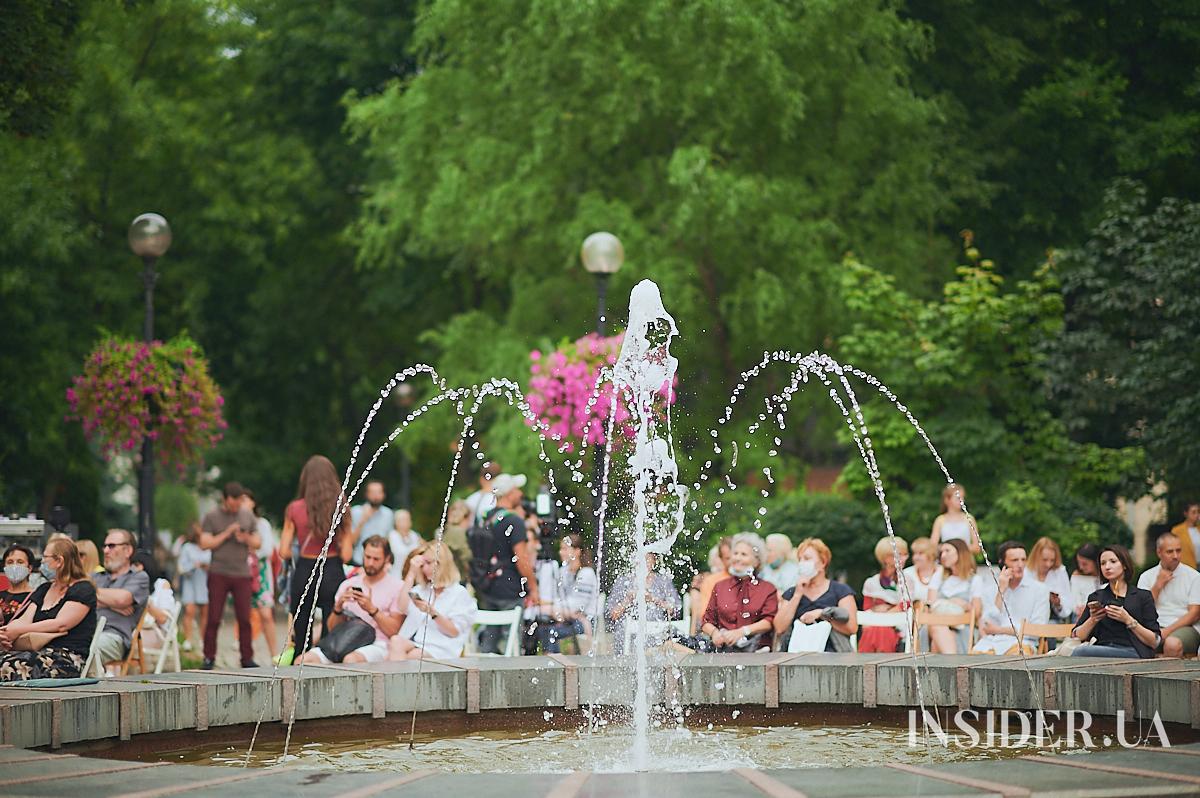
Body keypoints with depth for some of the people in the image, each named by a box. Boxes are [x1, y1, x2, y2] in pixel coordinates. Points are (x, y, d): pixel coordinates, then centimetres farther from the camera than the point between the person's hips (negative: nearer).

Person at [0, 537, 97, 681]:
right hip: (38, 652, 7)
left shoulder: (83, 589, 1)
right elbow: (25, 619, 14)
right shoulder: (43, 589, 26)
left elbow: (60, 624, -11)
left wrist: (18, 630, -15)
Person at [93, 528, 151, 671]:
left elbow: (122, 599, -5)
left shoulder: (139, 577, 17)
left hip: (113, 634, -5)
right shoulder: (98, 576, 33)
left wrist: (95, 591, 12)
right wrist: (110, 603, 2)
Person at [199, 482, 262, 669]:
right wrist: (226, 534, -13)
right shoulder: (211, 517, 1)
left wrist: (247, 538, -8)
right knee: (214, 618, -1)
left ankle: (247, 658, 5)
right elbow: (205, 543, -6)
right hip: (219, 574, -2)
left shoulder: (248, 516, 11)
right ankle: (209, 657, 6)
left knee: (244, 619, 0)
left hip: (242, 574, 2)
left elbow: (258, 542, 13)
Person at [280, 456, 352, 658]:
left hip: (304, 571, 0)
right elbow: (347, 553, -7)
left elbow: (284, 550, -4)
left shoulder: (295, 509, -4)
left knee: (301, 634, 11)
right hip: (333, 572, 0)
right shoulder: (340, 508, -4)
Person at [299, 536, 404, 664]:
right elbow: (332, 628, 17)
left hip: (377, 644, -4)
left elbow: (394, 631, -2)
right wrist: (338, 607, -2)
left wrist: (372, 609, -13)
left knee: (351, 660, -40)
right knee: (304, 660, -24)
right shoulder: (348, 585, 20)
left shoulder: (397, 586, 6)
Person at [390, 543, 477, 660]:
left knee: (413, 656, -34)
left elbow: (454, 632, 1)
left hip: (439, 648, -4)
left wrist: (432, 612, -15)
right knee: (395, 641, -30)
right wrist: (412, 572, 9)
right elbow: (403, 608, 5)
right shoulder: (421, 589, 25)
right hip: (414, 641, 4)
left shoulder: (459, 593, 7)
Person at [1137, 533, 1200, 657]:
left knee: (1172, 643, -38)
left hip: (1185, 627, -2)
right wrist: (1158, 585, 0)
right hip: (1155, 627, 2)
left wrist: (1168, 631, -12)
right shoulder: (1146, 577, 13)